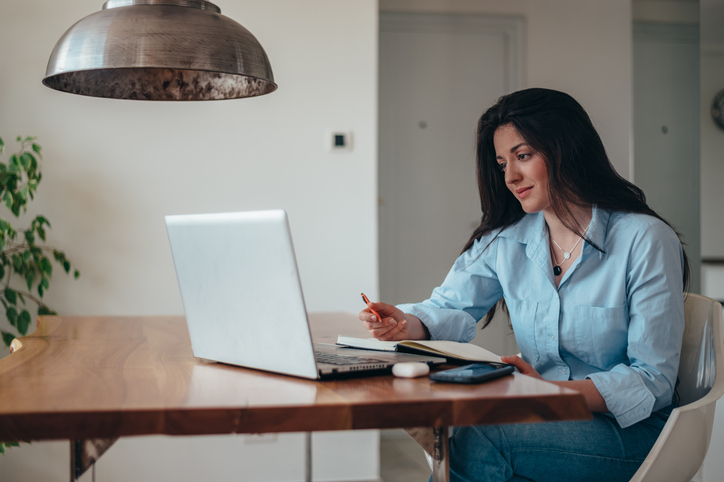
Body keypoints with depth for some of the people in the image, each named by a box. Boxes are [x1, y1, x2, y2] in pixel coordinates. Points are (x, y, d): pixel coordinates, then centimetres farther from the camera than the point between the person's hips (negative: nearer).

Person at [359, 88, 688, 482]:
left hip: (629, 431, -4)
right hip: (545, 420, 4)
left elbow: (653, 380, -13)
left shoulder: (645, 239, -10)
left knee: (478, 438, -28)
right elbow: (451, 308, 6)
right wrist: (407, 324, -19)